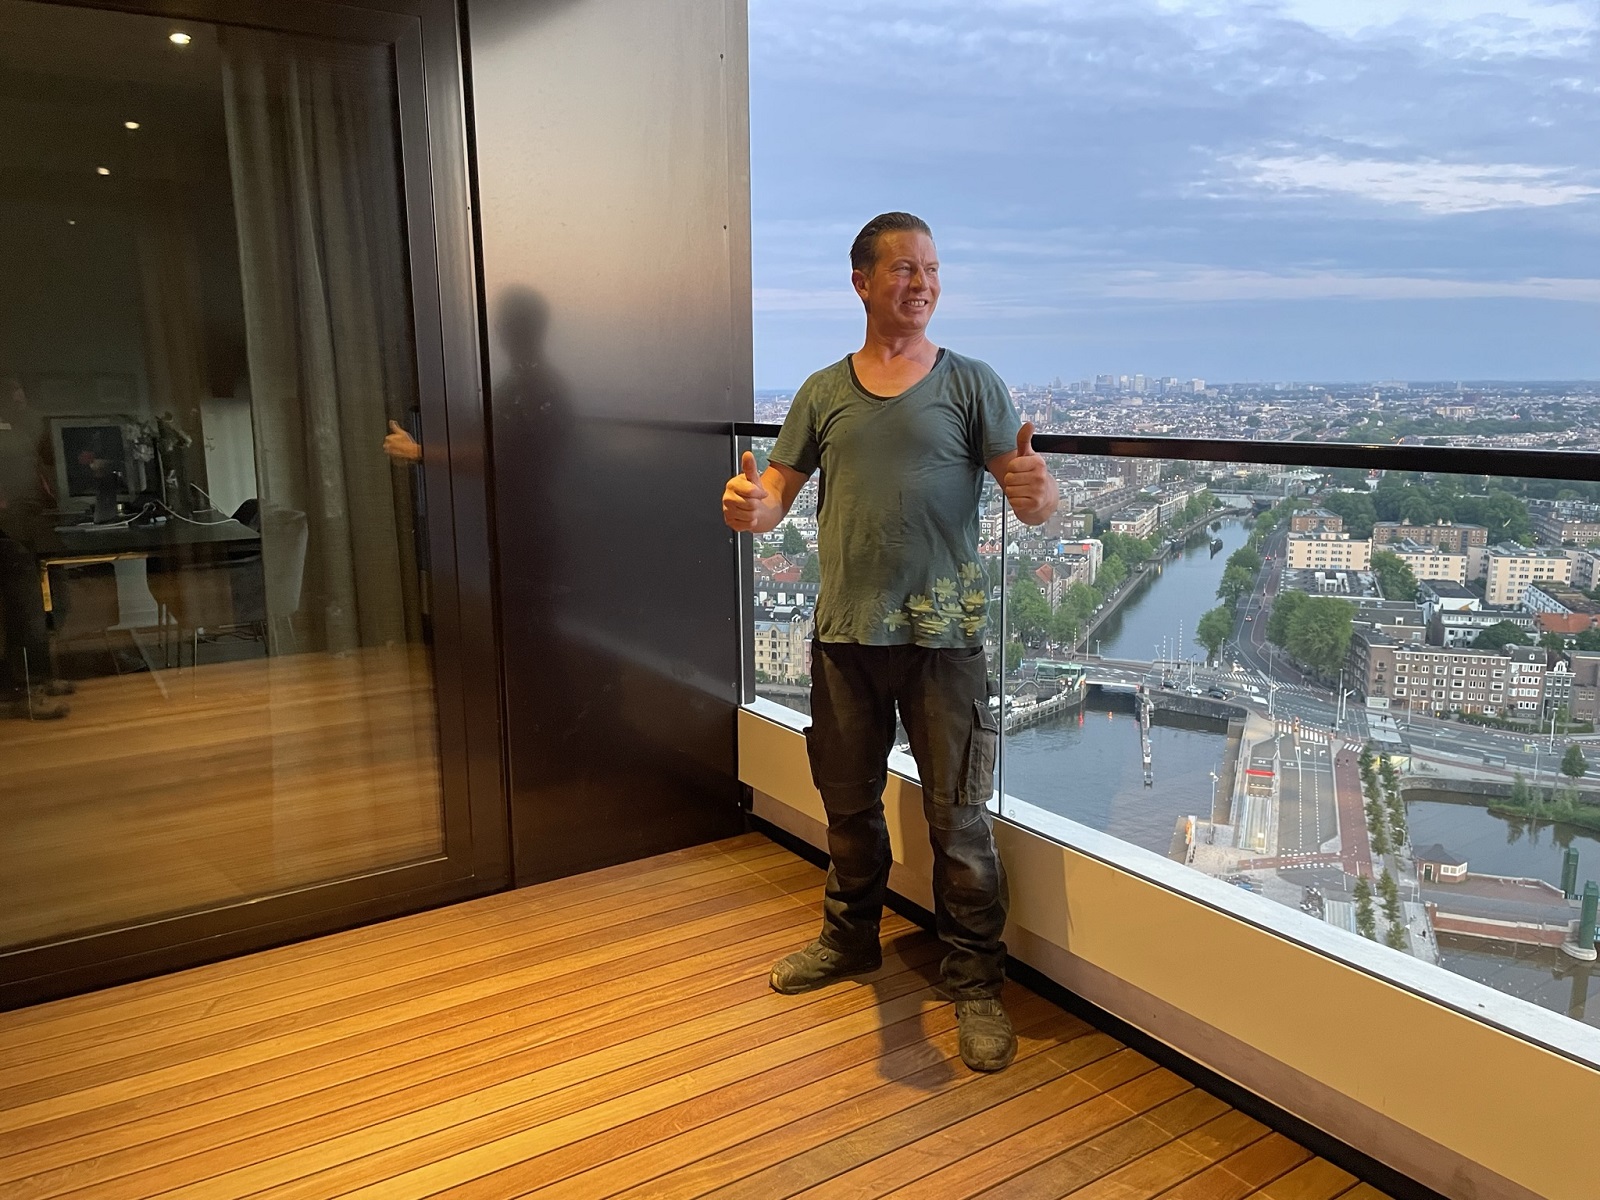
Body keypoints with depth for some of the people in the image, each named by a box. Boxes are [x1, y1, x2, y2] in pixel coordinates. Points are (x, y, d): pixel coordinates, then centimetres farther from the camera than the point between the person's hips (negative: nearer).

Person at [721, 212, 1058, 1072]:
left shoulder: (970, 383, 1)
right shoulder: (823, 392, 9)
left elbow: (1032, 500, -4)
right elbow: (778, 490, 6)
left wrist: (1035, 494, -29)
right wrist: (750, 510, -18)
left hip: (941, 632, -3)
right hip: (845, 630, 3)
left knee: (958, 815, 1)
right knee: (847, 799, 17)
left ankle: (975, 983, 18)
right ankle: (850, 937, 38)